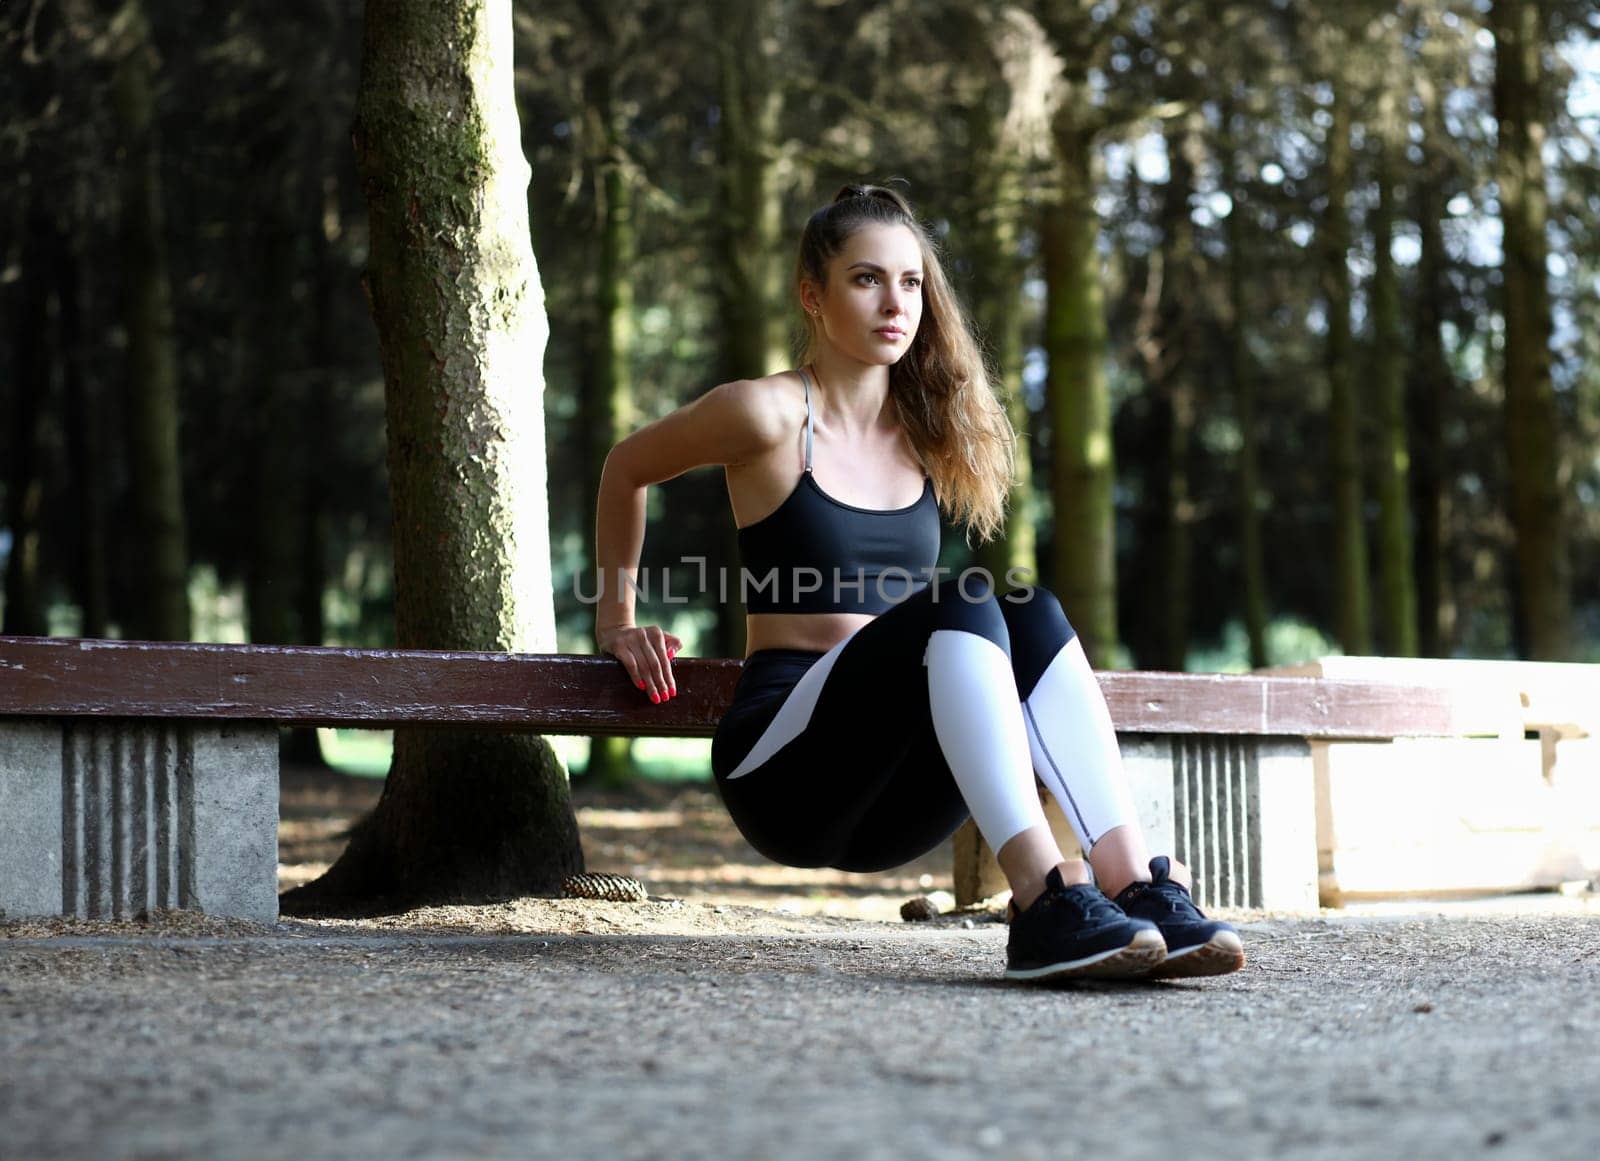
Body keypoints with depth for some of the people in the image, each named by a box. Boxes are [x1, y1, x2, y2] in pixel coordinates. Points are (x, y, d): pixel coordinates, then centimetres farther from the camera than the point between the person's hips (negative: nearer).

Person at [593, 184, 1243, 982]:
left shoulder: (924, 432, 13)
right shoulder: (771, 416, -4)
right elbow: (627, 468, 12)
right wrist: (617, 618, 14)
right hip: (779, 764, -5)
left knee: (1033, 615, -22)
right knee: (957, 607, -30)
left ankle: (1136, 886, -38)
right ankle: (1041, 906, -46)